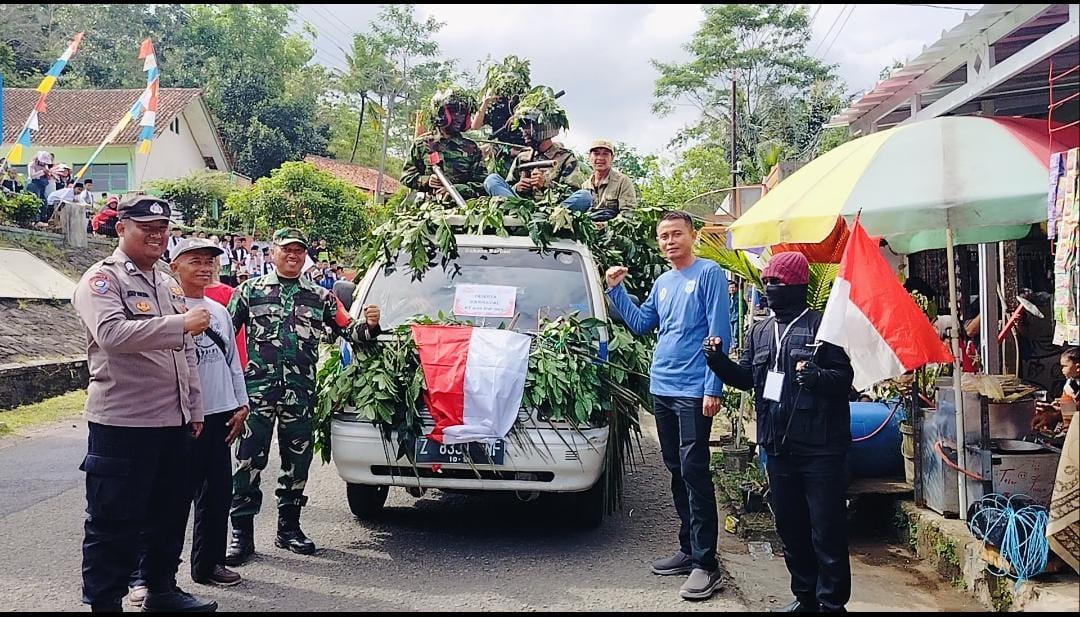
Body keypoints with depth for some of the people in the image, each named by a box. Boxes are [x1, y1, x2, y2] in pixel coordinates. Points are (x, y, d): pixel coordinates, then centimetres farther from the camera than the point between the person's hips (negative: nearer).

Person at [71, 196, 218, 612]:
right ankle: (104, 601, 14)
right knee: (115, 520, 1)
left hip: (173, 421, 8)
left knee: (170, 513, 16)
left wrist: (194, 409, 18)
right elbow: (112, 334, -26)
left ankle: (162, 589, 31)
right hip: (123, 422, -8)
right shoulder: (102, 279, -7)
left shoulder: (169, 285, 18)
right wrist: (181, 324, -27)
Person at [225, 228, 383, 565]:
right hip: (257, 389, -2)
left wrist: (369, 325, -6)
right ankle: (242, 534, 6)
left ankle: (289, 528, 23)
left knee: (297, 461, 9)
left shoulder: (321, 297, 14)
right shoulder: (249, 291, 7)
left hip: (301, 393, 3)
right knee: (249, 461, -2)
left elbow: (348, 331, 14)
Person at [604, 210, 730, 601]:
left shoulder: (709, 274, -7)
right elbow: (640, 325, 20)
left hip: (693, 391, -8)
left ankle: (706, 564, -5)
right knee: (676, 471, 12)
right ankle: (688, 549, 23)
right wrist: (616, 290, 9)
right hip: (661, 389, 8)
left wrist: (713, 388, -18)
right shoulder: (662, 283, 15)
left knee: (694, 472, -9)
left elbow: (719, 334, -13)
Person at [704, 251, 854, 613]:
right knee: (790, 529, 16)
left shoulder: (822, 325, -7)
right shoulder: (760, 331, 13)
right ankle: (805, 597, 30)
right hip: (778, 447, 7)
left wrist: (817, 376, -31)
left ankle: (831, 603, 11)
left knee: (827, 532, -1)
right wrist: (719, 361, 1)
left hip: (820, 448, -7)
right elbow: (746, 377, 17)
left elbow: (845, 376, -11)